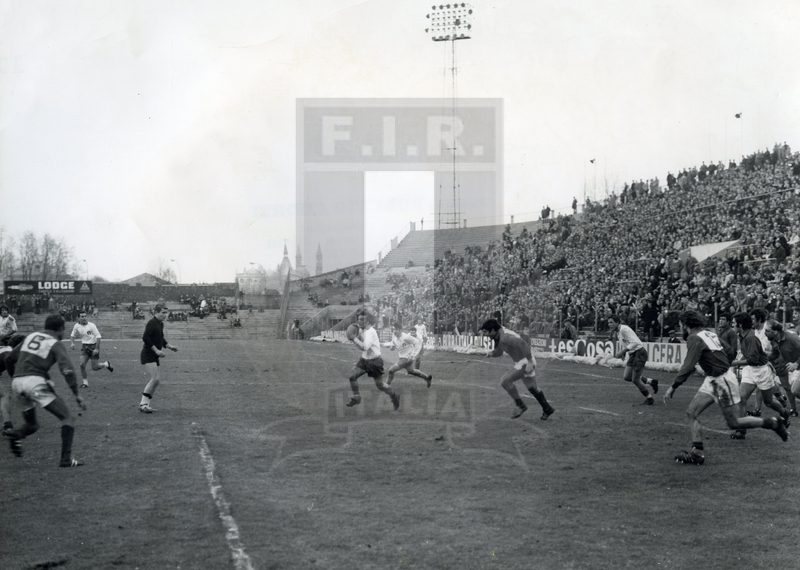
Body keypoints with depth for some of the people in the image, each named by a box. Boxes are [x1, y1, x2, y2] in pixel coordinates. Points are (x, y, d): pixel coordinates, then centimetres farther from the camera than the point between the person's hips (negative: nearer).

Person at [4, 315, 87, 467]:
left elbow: (9, 359, 22)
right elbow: (68, 370, -12)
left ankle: (17, 434, -8)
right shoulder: (56, 345, 3)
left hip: (17, 382, 6)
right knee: (67, 417, 3)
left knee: (31, 423, 25)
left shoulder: (31, 336, 19)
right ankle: (66, 459, -6)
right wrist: (77, 395, -11)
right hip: (35, 382, -6)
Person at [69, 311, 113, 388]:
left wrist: (97, 349, -19)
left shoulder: (91, 325, -15)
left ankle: (107, 364, 29)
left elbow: (98, 336, -15)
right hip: (84, 347, 4)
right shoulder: (77, 326, -1)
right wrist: (72, 343, -4)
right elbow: (72, 335, 16)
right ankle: (85, 383, 4)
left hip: (93, 346, -4)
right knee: (82, 365, -10)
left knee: (95, 368, -2)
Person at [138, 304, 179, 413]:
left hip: (154, 356, 9)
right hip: (148, 355, -9)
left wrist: (170, 346, 13)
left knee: (157, 380, 7)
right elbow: (145, 338, -24)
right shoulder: (152, 323, -14)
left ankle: (145, 404, 13)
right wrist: (157, 350, -23)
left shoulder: (160, 324, 13)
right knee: (155, 379, -16)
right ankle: (143, 403, -10)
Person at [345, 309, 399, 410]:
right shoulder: (361, 330, 1)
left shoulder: (370, 332, -26)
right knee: (352, 376, -8)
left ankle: (394, 397, 27)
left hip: (374, 361, -8)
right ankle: (356, 397, 6)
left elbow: (364, 347, -38)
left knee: (380, 385, 3)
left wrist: (355, 339, -29)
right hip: (364, 360, 8)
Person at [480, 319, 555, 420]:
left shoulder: (505, 337, -25)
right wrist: (491, 354, -4)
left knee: (505, 381, -14)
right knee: (531, 387, 21)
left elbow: (523, 345, -32)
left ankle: (521, 406, -2)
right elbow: (499, 352, 19)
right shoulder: (497, 337, 6)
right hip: (520, 362, 10)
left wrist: (530, 362, -33)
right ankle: (547, 409, 36)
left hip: (525, 362, -10)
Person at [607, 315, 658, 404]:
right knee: (626, 377, 6)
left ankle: (649, 398, 14)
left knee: (635, 380, -5)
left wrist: (622, 351, -29)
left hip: (639, 352, -9)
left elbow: (635, 342, -27)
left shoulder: (624, 329, -18)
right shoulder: (618, 332, 10)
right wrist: (620, 353, 6)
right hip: (632, 354, 9)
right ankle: (651, 381, 19)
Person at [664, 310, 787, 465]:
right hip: (712, 381, 10)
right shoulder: (710, 334, 9)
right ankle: (697, 453, 1)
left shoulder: (695, 339, -18)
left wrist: (673, 386, -22)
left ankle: (773, 423, 15)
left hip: (722, 381, -10)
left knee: (734, 423, 1)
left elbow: (688, 367, -26)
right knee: (691, 412, 3)